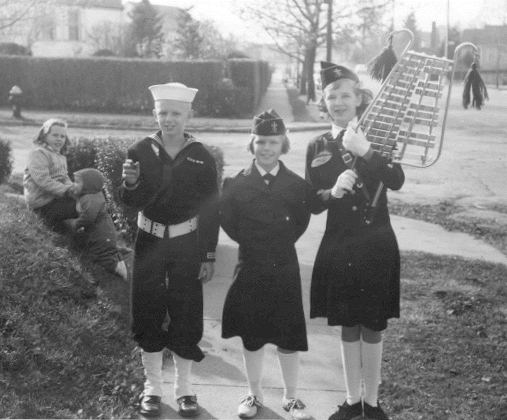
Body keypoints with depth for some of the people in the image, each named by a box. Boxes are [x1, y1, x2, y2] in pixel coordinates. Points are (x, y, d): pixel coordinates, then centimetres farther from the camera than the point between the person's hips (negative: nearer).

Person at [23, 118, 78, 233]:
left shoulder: (59, 155, 20)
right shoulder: (38, 153, -11)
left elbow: (65, 177, 17)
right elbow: (42, 180, -21)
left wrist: (74, 188, -5)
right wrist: (66, 191, -25)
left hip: (55, 197, 10)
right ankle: (53, 219, -6)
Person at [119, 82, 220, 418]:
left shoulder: (202, 157, -3)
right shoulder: (140, 151, -1)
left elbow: (211, 210, 0)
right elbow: (131, 202, -2)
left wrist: (209, 257, -3)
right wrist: (130, 183, -25)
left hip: (187, 244, -1)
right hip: (149, 241, 1)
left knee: (187, 315, 4)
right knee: (148, 314, 6)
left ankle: (184, 388, 19)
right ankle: (152, 387, 20)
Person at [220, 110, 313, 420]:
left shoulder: (297, 185, -2)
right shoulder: (237, 184, -3)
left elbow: (301, 222, 6)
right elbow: (227, 220, 3)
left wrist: (283, 242, 2)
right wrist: (248, 242, 2)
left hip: (285, 269, 0)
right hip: (250, 269, 0)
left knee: (289, 336, 6)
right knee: (251, 335, 10)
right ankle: (254, 395, 27)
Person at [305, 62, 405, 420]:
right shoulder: (317, 147, 4)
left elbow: (397, 181, -21)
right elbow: (313, 203, 2)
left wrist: (365, 151, -34)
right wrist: (333, 192, -19)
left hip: (376, 245, -3)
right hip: (338, 247, 3)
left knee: (372, 327, 5)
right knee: (348, 327, 13)